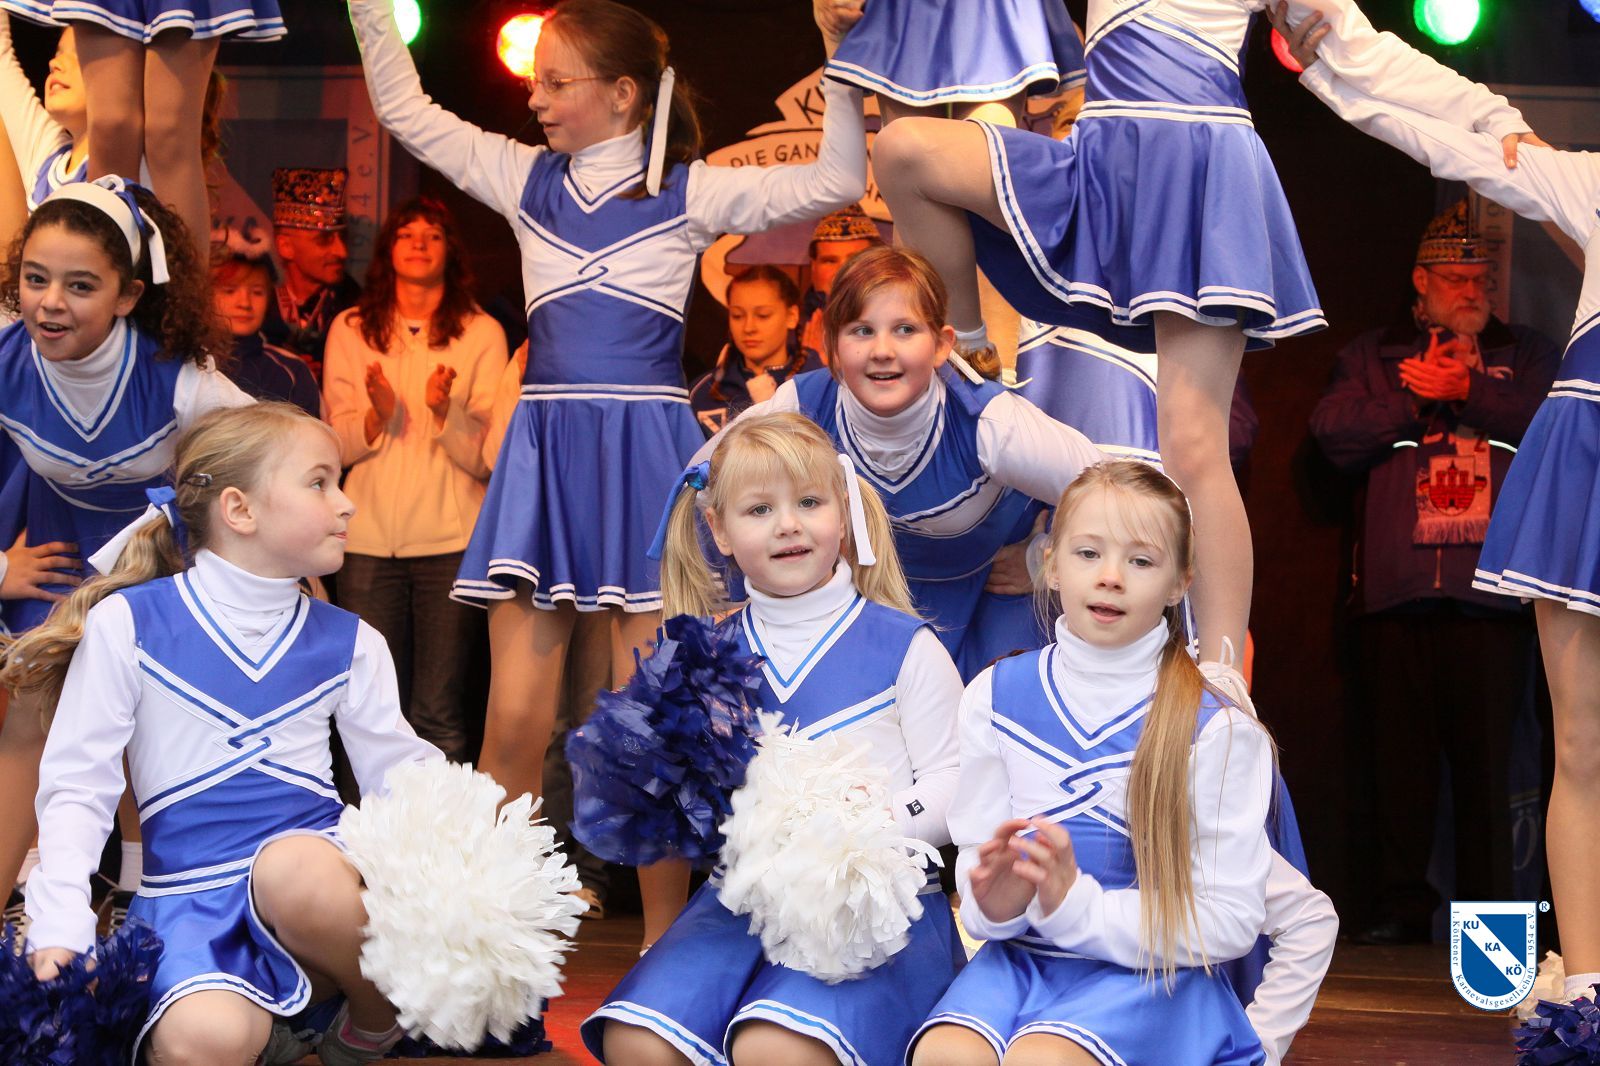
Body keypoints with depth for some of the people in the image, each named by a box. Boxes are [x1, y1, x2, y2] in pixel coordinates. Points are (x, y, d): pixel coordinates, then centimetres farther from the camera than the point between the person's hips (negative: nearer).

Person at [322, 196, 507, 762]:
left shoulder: (481, 334, 4)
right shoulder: (350, 331, 9)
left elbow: (488, 456, -2)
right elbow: (337, 448, 5)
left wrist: (445, 411, -19)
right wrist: (377, 416, -14)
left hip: (450, 543, -2)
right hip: (369, 540, 2)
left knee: (437, 712, -3)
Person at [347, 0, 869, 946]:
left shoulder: (688, 192, 2)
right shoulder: (526, 179, 13)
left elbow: (839, 180, -4)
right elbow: (405, 108, 19)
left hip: (647, 451, -3)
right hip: (544, 447, 3)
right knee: (514, 720, -1)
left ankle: (665, 947, 9)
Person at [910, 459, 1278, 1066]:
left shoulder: (1216, 727, -6)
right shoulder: (996, 697, 5)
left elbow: (1230, 922, -7)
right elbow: (977, 853, 10)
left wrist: (1075, 904, -19)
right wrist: (996, 899, -15)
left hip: (1148, 972, -3)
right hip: (1019, 957, 3)